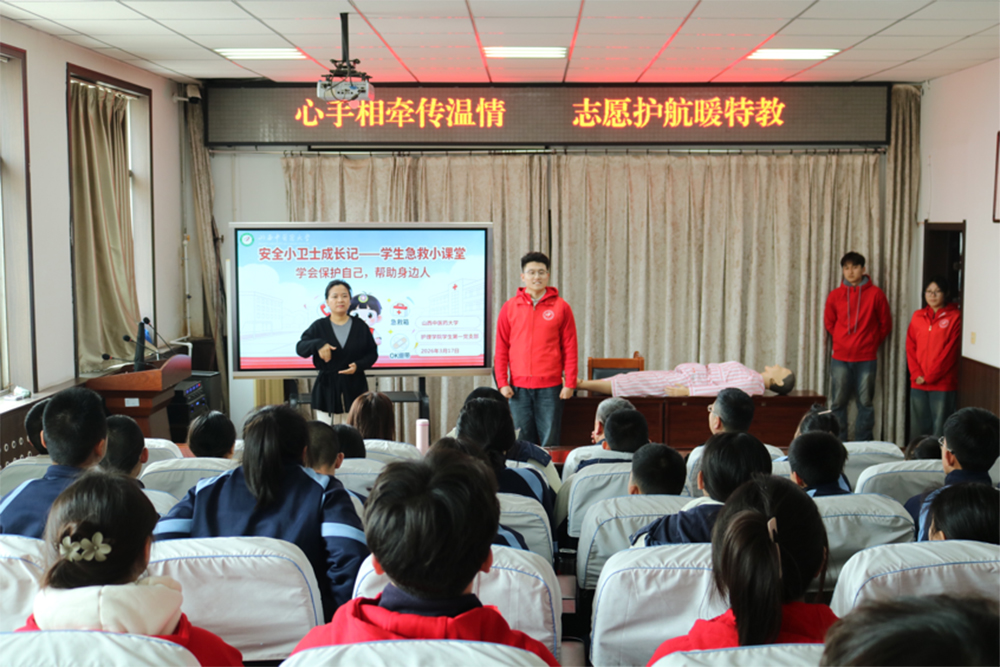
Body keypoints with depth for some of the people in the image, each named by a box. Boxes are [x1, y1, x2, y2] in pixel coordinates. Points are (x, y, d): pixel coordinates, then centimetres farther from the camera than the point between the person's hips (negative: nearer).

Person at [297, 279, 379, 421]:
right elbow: (300, 348, -4)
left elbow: (372, 353, 8)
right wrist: (318, 344, -23)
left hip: (355, 387, 0)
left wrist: (358, 365, -12)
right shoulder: (319, 326, 4)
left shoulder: (360, 326, 4)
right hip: (327, 387, 0)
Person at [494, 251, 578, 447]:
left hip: (550, 387, -1)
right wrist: (502, 383, 1)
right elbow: (501, 349, 8)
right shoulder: (510, 308, 7)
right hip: (519, 388, 1)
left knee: (550, 443, 0)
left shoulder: (561, 307, 4)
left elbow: (570, 349, 3)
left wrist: (569, 383, -2)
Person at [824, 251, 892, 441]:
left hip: (866, 359, -1)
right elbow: (829, 323, 16)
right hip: (840, 358, 1)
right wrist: (841, 341, 10)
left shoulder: (875, 294, -1)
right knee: (838, 404, 3)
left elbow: (885, 324, 7)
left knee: (865, 403, 4)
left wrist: (872, 343, 7)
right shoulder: (835, 295, 3)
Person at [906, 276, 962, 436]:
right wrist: (916, 374, -4)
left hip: (943, 384, -4)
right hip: (918, 384, 4)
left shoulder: (954, 317, -3)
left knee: (940, 429, -4)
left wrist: (929, 377, -10)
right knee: (918, 428, 9)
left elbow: (950, 351, -9)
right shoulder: (918, 316, 11)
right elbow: (910, 347, 9)